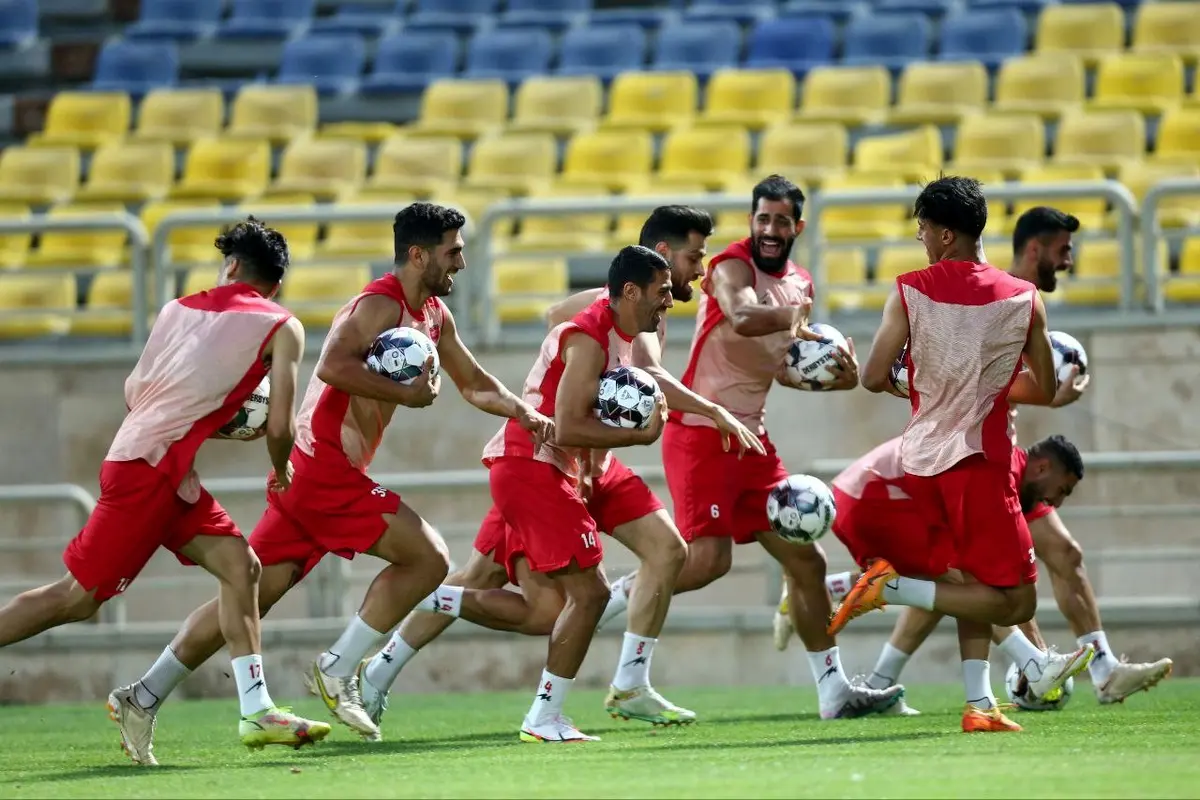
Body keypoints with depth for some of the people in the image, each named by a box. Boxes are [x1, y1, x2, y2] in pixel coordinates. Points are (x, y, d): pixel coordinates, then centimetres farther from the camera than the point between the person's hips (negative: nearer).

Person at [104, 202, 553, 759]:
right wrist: (406, 393, -22)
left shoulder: (434, 315, 17)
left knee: (253, 593, 6)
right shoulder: (382, 305, -13)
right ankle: (338, 670, -6)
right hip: (324, 468, -9)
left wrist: (524, 414, 14)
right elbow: (333, 365, -29)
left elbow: (474, 384, 28)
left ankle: (146, 695, 5)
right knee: (427, 557, -10)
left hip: (312, 472, 9)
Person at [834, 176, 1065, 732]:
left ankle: (978, 704, 11)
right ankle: (895, 587, -14)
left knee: (974, 583, 19)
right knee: (1015, 600, 0)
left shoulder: (909, 292, -4)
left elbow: (873, 379, -6)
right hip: (979, 458, -4)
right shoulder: (1024, 299, -3)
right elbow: (1045, 391, 6)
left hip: (922, 457, 4)